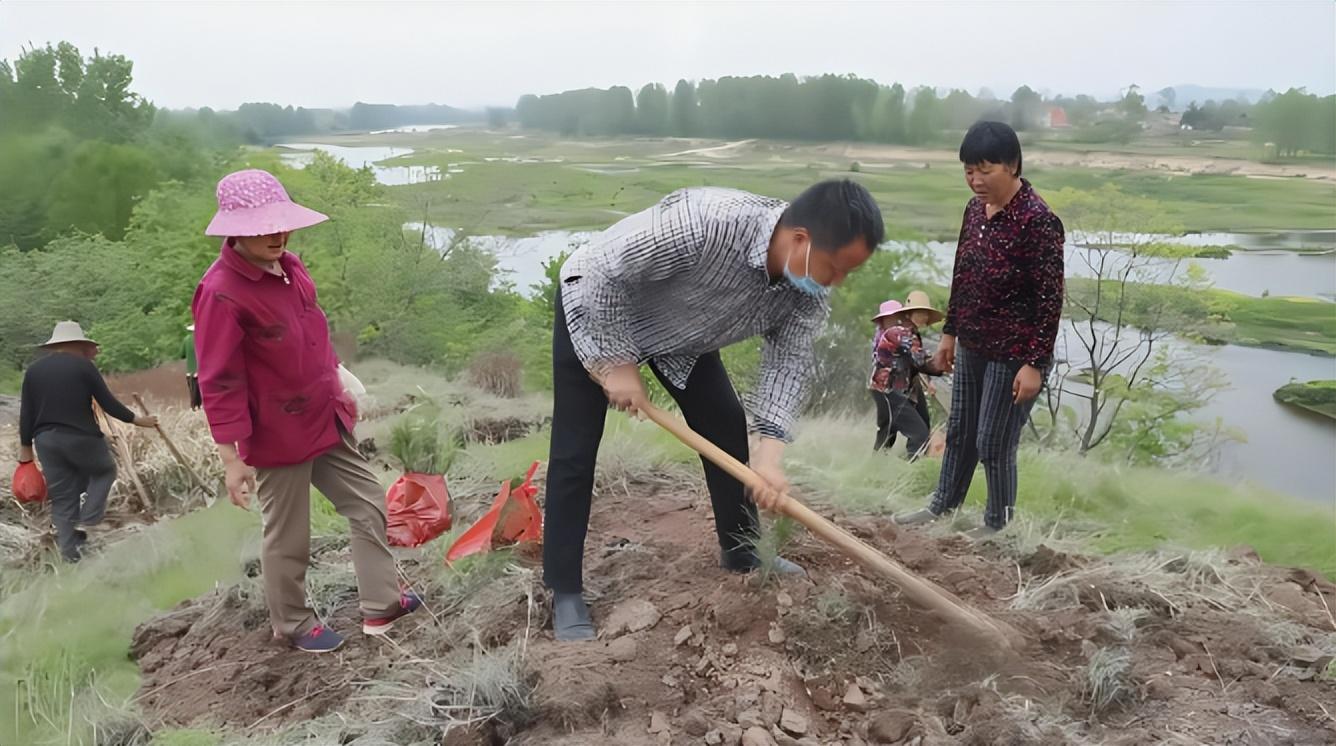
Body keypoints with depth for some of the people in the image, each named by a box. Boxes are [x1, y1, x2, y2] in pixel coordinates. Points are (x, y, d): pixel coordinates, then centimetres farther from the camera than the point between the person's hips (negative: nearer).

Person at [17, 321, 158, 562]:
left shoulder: (33, 370, 7)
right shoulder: (84, 366, -6)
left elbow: (26, 414, 8)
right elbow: (108, 403, -6)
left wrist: (25, 447, 14)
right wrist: (136, 419, 7)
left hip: (46, 441, 5)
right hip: (81, 438, -4)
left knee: (62, 496, 11)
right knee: (104, 470, 21)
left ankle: (69, 549, 12)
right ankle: (87, 520, 5)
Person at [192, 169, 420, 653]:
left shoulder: (289, 266, 2)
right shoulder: (222, 293, -22)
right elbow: (219, 382, -20)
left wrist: (339, 391, 21)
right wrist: (232, 457, -19)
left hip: (327, 422, 8)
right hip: (279, 436, -8)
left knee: (367, 504, 15)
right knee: (288, 537, 10)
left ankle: (381, 606, 30)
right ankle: (292, 624, 33)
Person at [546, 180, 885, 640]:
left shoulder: (807, 289, -20)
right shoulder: (702, 223, -42)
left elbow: (788, 361, -13)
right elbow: (604, 273, -33)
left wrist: (770, 450, -26)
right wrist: (616, 362, -24)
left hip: (680, 330, 6)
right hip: (595, 307, -6)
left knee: (726, 425, 5)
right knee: (575, 451, -7)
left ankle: (740, 552, 23)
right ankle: (565, 592, 5)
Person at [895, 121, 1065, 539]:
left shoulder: (1037, 220, -21)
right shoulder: (975, 209, 3)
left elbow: (1050, 299, -20)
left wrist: (1034, 363, -20)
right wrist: (950, 333, 16)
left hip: (1014, 355, -8)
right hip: (972, 347, 8)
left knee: (994, 443, 4)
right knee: (959, 433, 21)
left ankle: (999, 524, 27)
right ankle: (942, 506, 39)